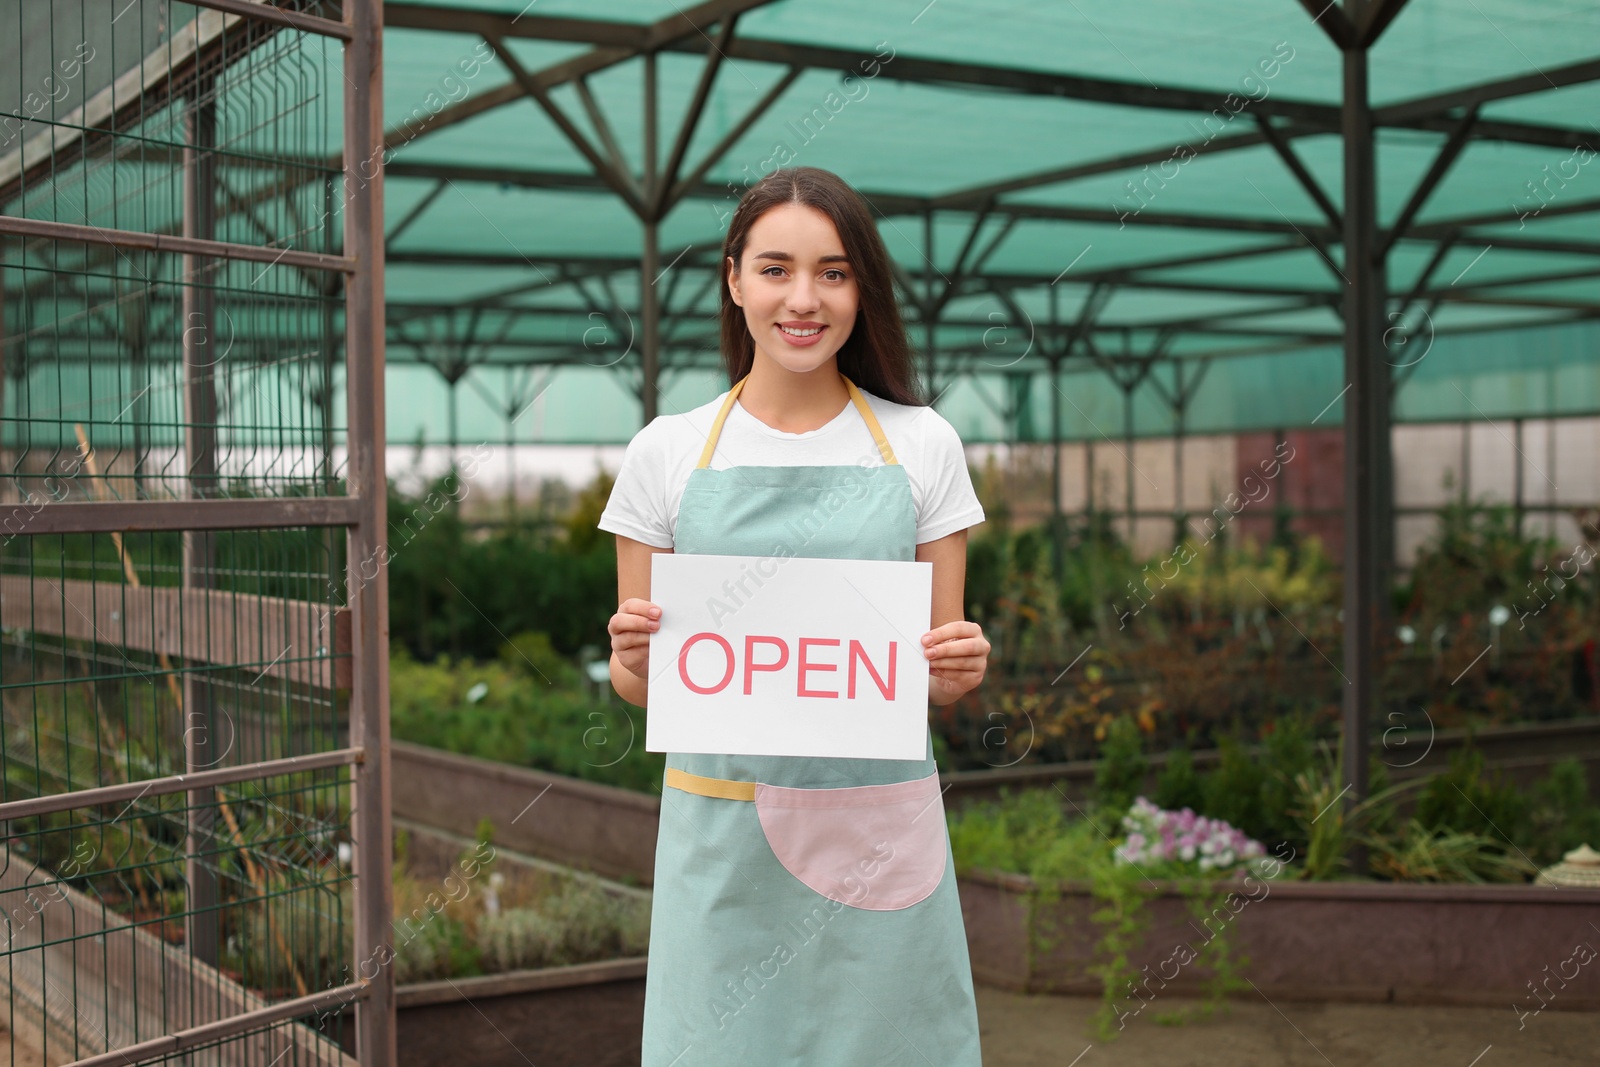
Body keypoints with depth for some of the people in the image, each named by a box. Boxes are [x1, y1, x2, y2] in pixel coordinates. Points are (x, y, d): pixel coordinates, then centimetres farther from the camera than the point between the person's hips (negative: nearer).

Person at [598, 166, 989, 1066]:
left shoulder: (922, 444, 4)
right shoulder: (668, 452, 3)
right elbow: (636, 685, 7)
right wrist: (634, 652, -14)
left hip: (881, 828, 0)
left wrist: (963, 666, -12)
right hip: (722, 830, 0)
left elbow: (943, 674, 9)